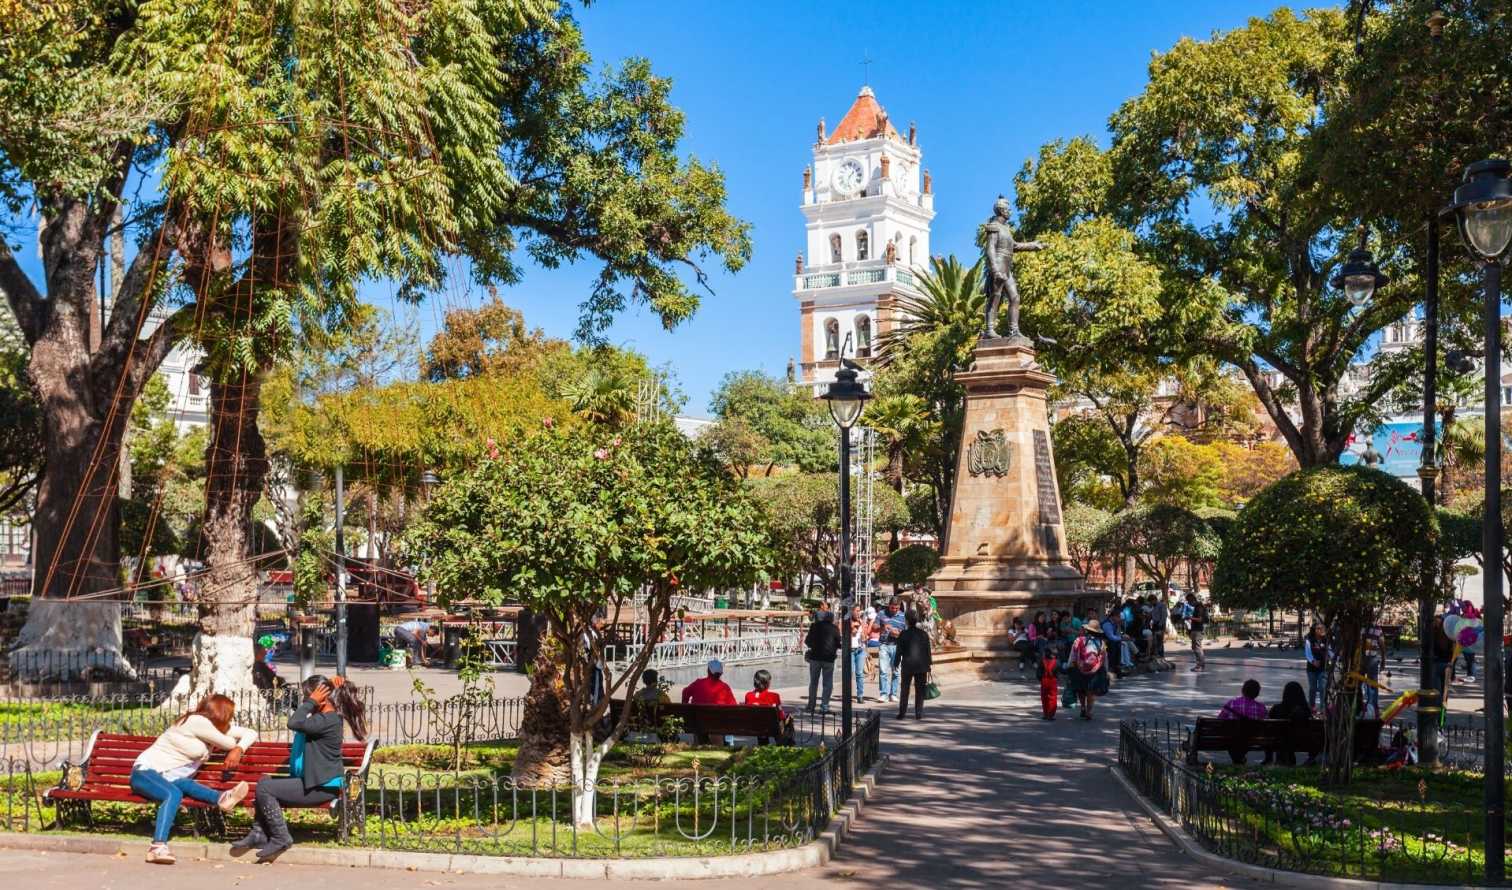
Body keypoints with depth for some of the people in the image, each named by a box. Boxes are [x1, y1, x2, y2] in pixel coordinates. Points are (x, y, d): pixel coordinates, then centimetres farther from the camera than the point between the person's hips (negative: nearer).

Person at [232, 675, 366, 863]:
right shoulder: (325, 716, 11)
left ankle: (281, 838, -4)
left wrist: (311, 701, -21)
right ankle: (259, 833, 13)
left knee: (264, 789, -13)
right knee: (265, 781, 15)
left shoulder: (329, 720, -21)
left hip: (322, 786, -11)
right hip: (312, 780, 11)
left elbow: (294, 723, -33)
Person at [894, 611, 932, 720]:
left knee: (904, 690, 8)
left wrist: (897, 664, 7)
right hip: (921, 666, 1)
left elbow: (899, 651, -2)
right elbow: (928, 651, 2)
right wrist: (929, 664, 9)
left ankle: (902, 713, 6)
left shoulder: (903, 634, -5)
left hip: (907, 665, -1)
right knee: (919, 690, 7)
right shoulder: (924, 634, 0)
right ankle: (919, 713, 5)